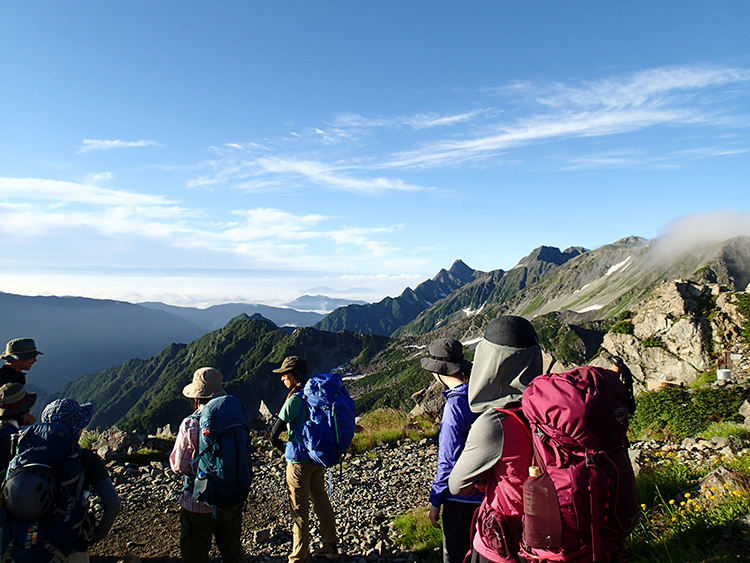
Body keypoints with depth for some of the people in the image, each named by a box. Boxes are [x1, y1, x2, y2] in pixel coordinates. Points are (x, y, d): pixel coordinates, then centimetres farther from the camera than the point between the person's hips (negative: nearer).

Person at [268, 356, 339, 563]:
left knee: (299, 509, 6)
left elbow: (274, 433, -17)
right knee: (321, 502, 19)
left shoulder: (294, 400, -20)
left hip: (299, 460, -7)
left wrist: (283, 448, 2)